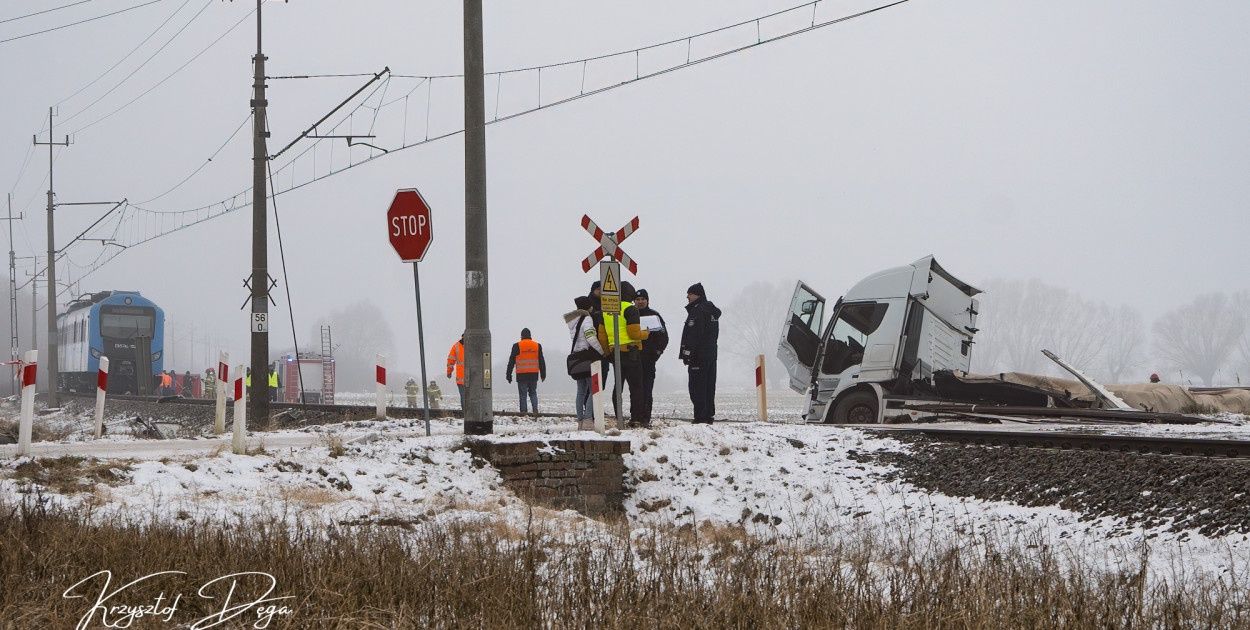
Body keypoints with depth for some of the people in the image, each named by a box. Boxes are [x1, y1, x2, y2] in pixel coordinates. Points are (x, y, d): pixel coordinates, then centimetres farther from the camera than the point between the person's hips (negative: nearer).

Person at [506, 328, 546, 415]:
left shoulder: (517, 346, -2)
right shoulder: (537, 346, 7)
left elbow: (511, 361, 0)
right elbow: (542, 361, 12)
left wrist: (508, 374, 6)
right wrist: (543, 374, 20)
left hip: (522, 375, -3)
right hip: (534, 375, 3)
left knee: (523, 394, 2)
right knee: (533, 393, 12)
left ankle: (523, 411, -3)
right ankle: (535, 410, -2)